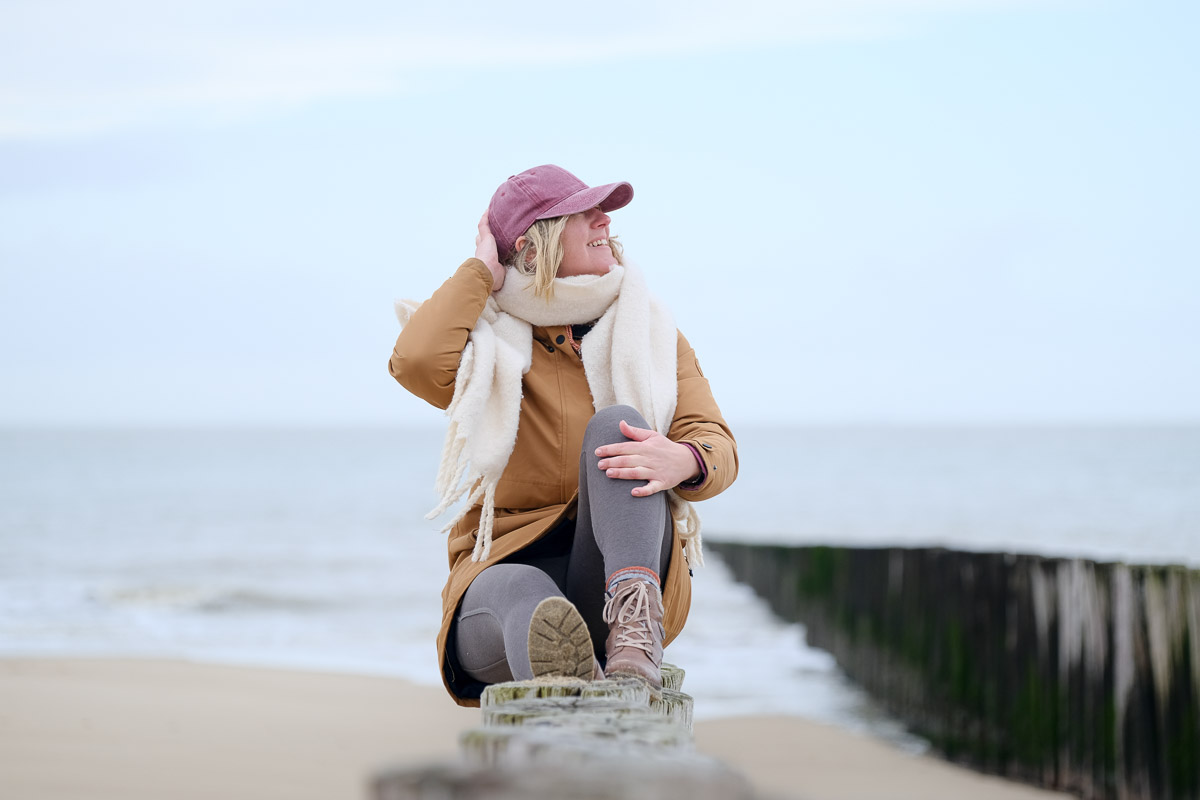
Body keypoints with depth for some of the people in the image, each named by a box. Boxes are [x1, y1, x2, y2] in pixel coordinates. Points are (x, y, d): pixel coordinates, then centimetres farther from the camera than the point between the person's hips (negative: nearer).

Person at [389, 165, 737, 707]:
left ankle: (635, 629, -47)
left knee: (616, 423, -24)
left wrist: (682, 460, -28)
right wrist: (481, 272, 0)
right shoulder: (493, 342, 8)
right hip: (508, 563, -1)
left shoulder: (651, 334, 14)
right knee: (522, 593, -38)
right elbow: (416, 361, -17)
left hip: (626, 565, 1)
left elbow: (717, 447, -1)